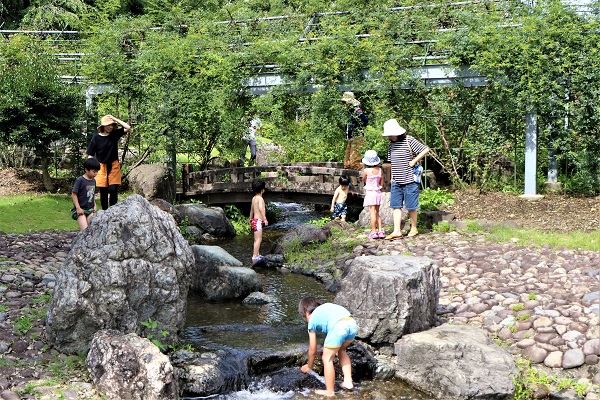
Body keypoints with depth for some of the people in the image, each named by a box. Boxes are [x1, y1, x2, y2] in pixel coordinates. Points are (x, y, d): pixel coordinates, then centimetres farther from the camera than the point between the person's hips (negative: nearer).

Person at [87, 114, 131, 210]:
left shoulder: (114, 134, 3)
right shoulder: (96, 138, -3)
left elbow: (128, 127, -8)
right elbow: (91, 155, 0)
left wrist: (115, 119, -9)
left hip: (114, 166, 1)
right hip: (101, 166, -1)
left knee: (113, 189, -9)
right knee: (103, 191, 4)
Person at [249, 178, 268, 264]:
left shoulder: (254, 198, 14)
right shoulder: (260, 198, -14)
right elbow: (261, 208, -31)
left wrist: (251, 219, 38)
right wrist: (265, 219, -34)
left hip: (254, 221, 10)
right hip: (258, 221, -10)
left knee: (257, 239, 18)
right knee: (258, 240, -10)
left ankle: (257, 255, 27)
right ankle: (255, 257, -12)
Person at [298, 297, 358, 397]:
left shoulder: (312, 321, 23)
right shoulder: (327, 306, 37)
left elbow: (312, 350, 27)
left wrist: (309, 366, 44)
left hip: (338, 327, -6)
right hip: (353, 324, 6)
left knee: (327, 359, 13)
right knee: (341, 351, 31)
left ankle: (330, 391, 18)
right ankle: (348, 381, 29)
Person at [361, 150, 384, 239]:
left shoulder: (366, 170, -13)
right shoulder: (380, 170, 0)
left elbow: (363, 180, 6)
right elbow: (381, 183, 7)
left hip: (370, 193, -5)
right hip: (378, 192, 5)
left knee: (372, 212, -4)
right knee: (377, 213, 13)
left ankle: (374, 232, -4)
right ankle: (380, 231, 10)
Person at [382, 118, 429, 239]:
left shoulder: (409, 140, -10)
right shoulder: (391, 144, 10)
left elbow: (425, 149, -12)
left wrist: (414, 161, -13)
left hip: (409, 180, -6)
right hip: (396, 182, 6)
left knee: (411, 206, 3)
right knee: (396, 206, 2)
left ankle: (414, 229, 17)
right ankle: (397, 231, 3)